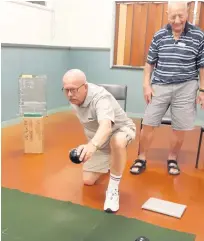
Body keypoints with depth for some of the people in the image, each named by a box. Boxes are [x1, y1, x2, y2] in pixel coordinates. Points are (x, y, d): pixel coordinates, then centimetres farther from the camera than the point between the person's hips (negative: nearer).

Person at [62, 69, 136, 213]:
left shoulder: (100, 97, -36)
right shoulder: (74, 98, -13)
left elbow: (106, 126, -56)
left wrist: (92, 146, -75)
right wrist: (91, 146, 16)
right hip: (99, 141, 7)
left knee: (117, 142, -44)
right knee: (88, 181, 4)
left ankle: (113, 190, -25)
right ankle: (108, 164, 35)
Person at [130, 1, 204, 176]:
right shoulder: (159, 36, 2)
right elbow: (150, 62, 9)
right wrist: (146, 85, 2)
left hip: (185, 88, -1)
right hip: (159, 87, 1)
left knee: (180, 129, 7)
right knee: (148, 125, 3)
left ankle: (172, 159, 28)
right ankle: (142, 159, 20)